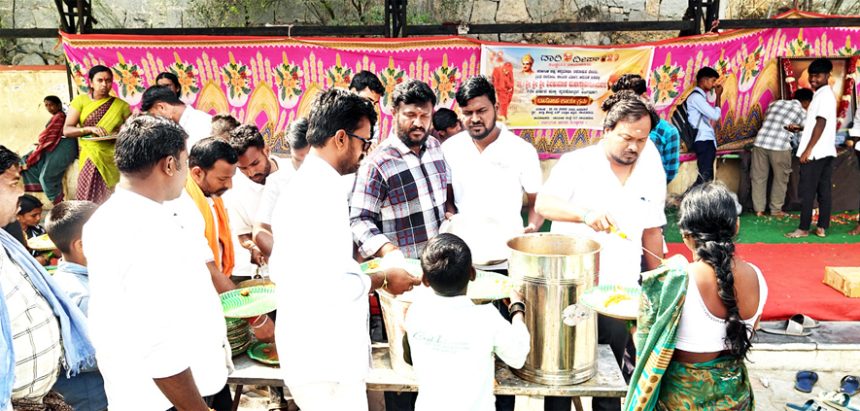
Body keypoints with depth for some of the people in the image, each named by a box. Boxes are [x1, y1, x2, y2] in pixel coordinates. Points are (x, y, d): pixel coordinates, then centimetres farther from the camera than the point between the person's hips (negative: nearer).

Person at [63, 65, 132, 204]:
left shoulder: (121, 105, 12)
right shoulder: (81, 100, 9)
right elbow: (66, 130, 3)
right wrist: (89, 129, -13)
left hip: (113, 159, 0)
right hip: (89, 155, 0)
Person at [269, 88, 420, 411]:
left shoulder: (303, 183, 9)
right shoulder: (321, 191, -23)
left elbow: (280, 268, 15)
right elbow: (332, 286, -27)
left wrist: (357, 265, 13)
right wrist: (382, 280, -11)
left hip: (314, 349, 10)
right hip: (325, 358, -10)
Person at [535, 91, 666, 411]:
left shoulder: (652, 173, 4)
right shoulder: (577, 162, -8)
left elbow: (652, 231, 12)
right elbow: (543, 204, -22)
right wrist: (585, 213, -38)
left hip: (620, 293, 3)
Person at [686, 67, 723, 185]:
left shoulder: (700, 96, 19)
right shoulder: (696, 96, -12)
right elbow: (715, 115, -14)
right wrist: (718, 96, -6)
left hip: (707, 140, 10)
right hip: (704, 141, -10)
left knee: (707, 176, 9)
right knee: (705, 176, -14)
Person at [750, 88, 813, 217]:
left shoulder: (776, 103, 19)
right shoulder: (803, 113, 8)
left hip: (760, 142, 4)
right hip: (780, 146, -3)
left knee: (759, 177, 11)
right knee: (780, 179, 13)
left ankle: (759, 209, 13)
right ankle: (776, 210, 18)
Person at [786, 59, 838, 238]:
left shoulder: (824, 95, -12)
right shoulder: (825, 94, 18)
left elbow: (821, 124, -18)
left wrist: (808, 150, -19)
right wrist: (800, 128, 12)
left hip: (815, 152, -10)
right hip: (825, 151, 10)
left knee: (807, 191, -5)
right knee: (824, 191, 8)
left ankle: (803, 229, -1)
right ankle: (822, 227, 10)